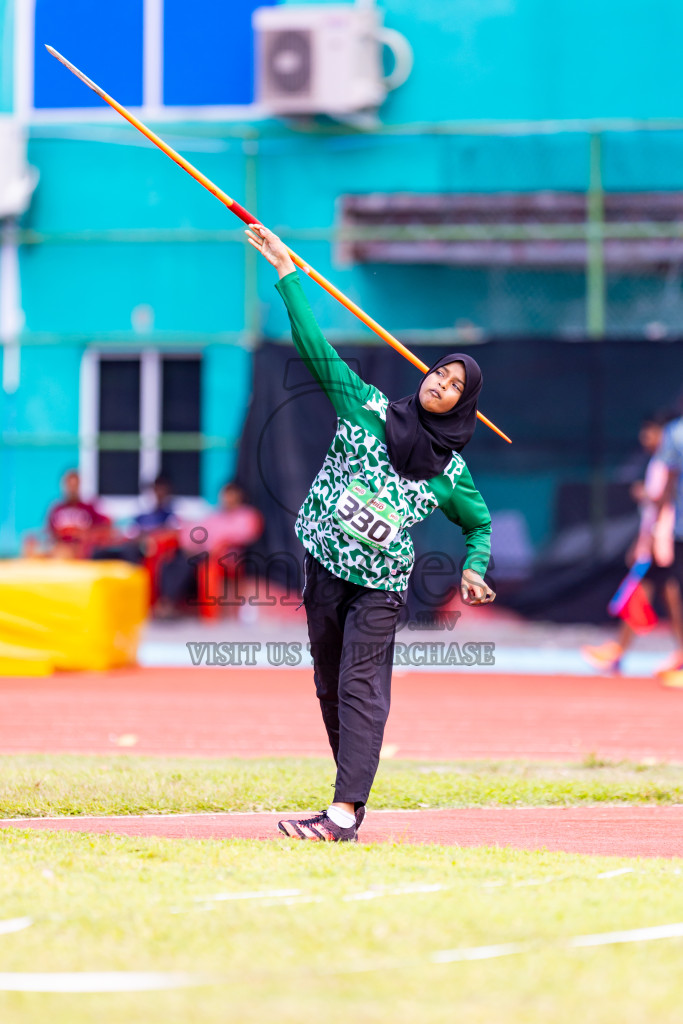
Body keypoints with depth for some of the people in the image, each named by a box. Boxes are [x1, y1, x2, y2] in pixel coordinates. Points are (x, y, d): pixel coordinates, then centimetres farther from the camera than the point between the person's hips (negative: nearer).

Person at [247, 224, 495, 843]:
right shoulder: (367, 408, 2)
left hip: (382, 585, -2)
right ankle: (354, 800, 16)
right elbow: (315, 346, 0)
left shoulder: (450, 472, 2)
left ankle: (344, 813, -23)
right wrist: (285, 269, -4)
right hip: (325, 566, 2)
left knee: (361, 686, -13)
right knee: (330, 686, 6)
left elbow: (480, 522, 18)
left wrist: (473, 571, -2)